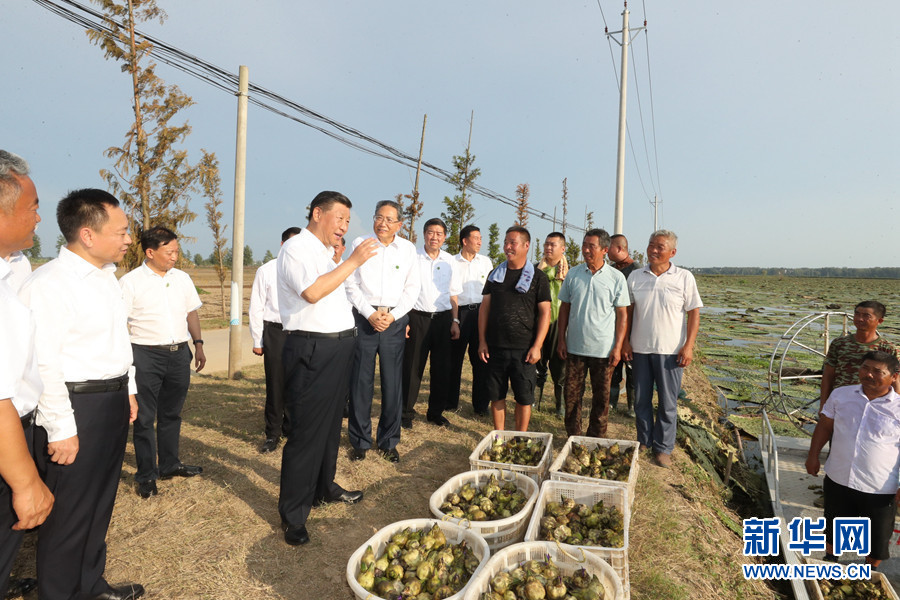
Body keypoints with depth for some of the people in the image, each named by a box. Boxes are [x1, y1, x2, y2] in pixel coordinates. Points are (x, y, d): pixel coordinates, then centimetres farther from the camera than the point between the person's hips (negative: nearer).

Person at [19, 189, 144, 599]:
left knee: (99, 502, 21)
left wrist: (128, 389, 18)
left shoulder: (107, 276, 9)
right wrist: (61, 430, -19)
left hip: (113, 402, 9)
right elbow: (44, 366, -21)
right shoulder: (47, 284, -19)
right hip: (75, 407, -8)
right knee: (68, 513, 9)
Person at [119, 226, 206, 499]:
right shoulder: (130, 282, -6)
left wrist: (198, 345, 12)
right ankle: (146, 475, 18)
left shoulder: (182, 278, 9)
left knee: (172, 413, 16)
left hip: (179, 353, 5)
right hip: (146, 355, -4)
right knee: (145, 417, 5)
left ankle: (170, 464, 32)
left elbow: (192, 313, 16)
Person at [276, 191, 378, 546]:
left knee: (330, 424, 20)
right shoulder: (296, 248, -11)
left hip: (337, 348, 9)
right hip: (312, 350, -9)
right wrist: (353, 261, -23)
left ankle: (324, 488, 38)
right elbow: (312, 291, -28)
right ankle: (292, 516, 12)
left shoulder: (325, 253, 18)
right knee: (306, 433, -2)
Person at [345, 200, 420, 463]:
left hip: (395, 321, 1)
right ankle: (359, 441, 18)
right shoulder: (360, 243, 4)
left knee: (393, 383, 4)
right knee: (360, 382, 2)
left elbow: (412, 288, 6)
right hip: (364, 318, -1)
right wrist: (370, 314, -9)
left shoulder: (408, 249, 8)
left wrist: (393, 315, -6)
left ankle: (389, 442, 19)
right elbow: (351, 284, 1)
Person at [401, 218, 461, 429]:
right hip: (418, 317, -3)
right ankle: (406, 412, 15)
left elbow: (453, 293, 13)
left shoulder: (449, 260, 9)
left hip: (443, 318, 3)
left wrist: (455, 321, 6)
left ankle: (436, 412, 23)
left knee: (442, 368, 8)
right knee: (412, 367, 1)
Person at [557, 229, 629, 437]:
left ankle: (596, 440, 26)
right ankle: (573, 437, 25)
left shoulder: (616, 278, -4)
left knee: (601, 397, 9)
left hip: (604, 349, -2)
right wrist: (561, 340, 3)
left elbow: (622, 314, -2)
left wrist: (618, 347, -7)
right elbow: (564, 308, 8)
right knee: (572, 394, 9)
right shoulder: (573, 274, 2)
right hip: (575, 347, 2)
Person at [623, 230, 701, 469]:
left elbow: (694, 313, -1)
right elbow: (628, 311, 8)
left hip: (670, 350, -2)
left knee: (668, 403, 5)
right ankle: (644, 442, 27)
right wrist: (625, 341, 2)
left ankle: (663, 448, 20)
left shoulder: (684, 277, -2)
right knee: (641, 400, 11)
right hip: (640, 348, 2)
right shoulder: (635, 276, 4)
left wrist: (688, 346, -8)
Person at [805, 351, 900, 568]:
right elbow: (824, 426, 6)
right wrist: (813, 456, 2)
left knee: (878, 538, 16)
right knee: (833, 528, 22)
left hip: (879, 490, -2)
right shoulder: (840, 395, -3)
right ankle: (829, 561, 47)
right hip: (838, 481, 2)